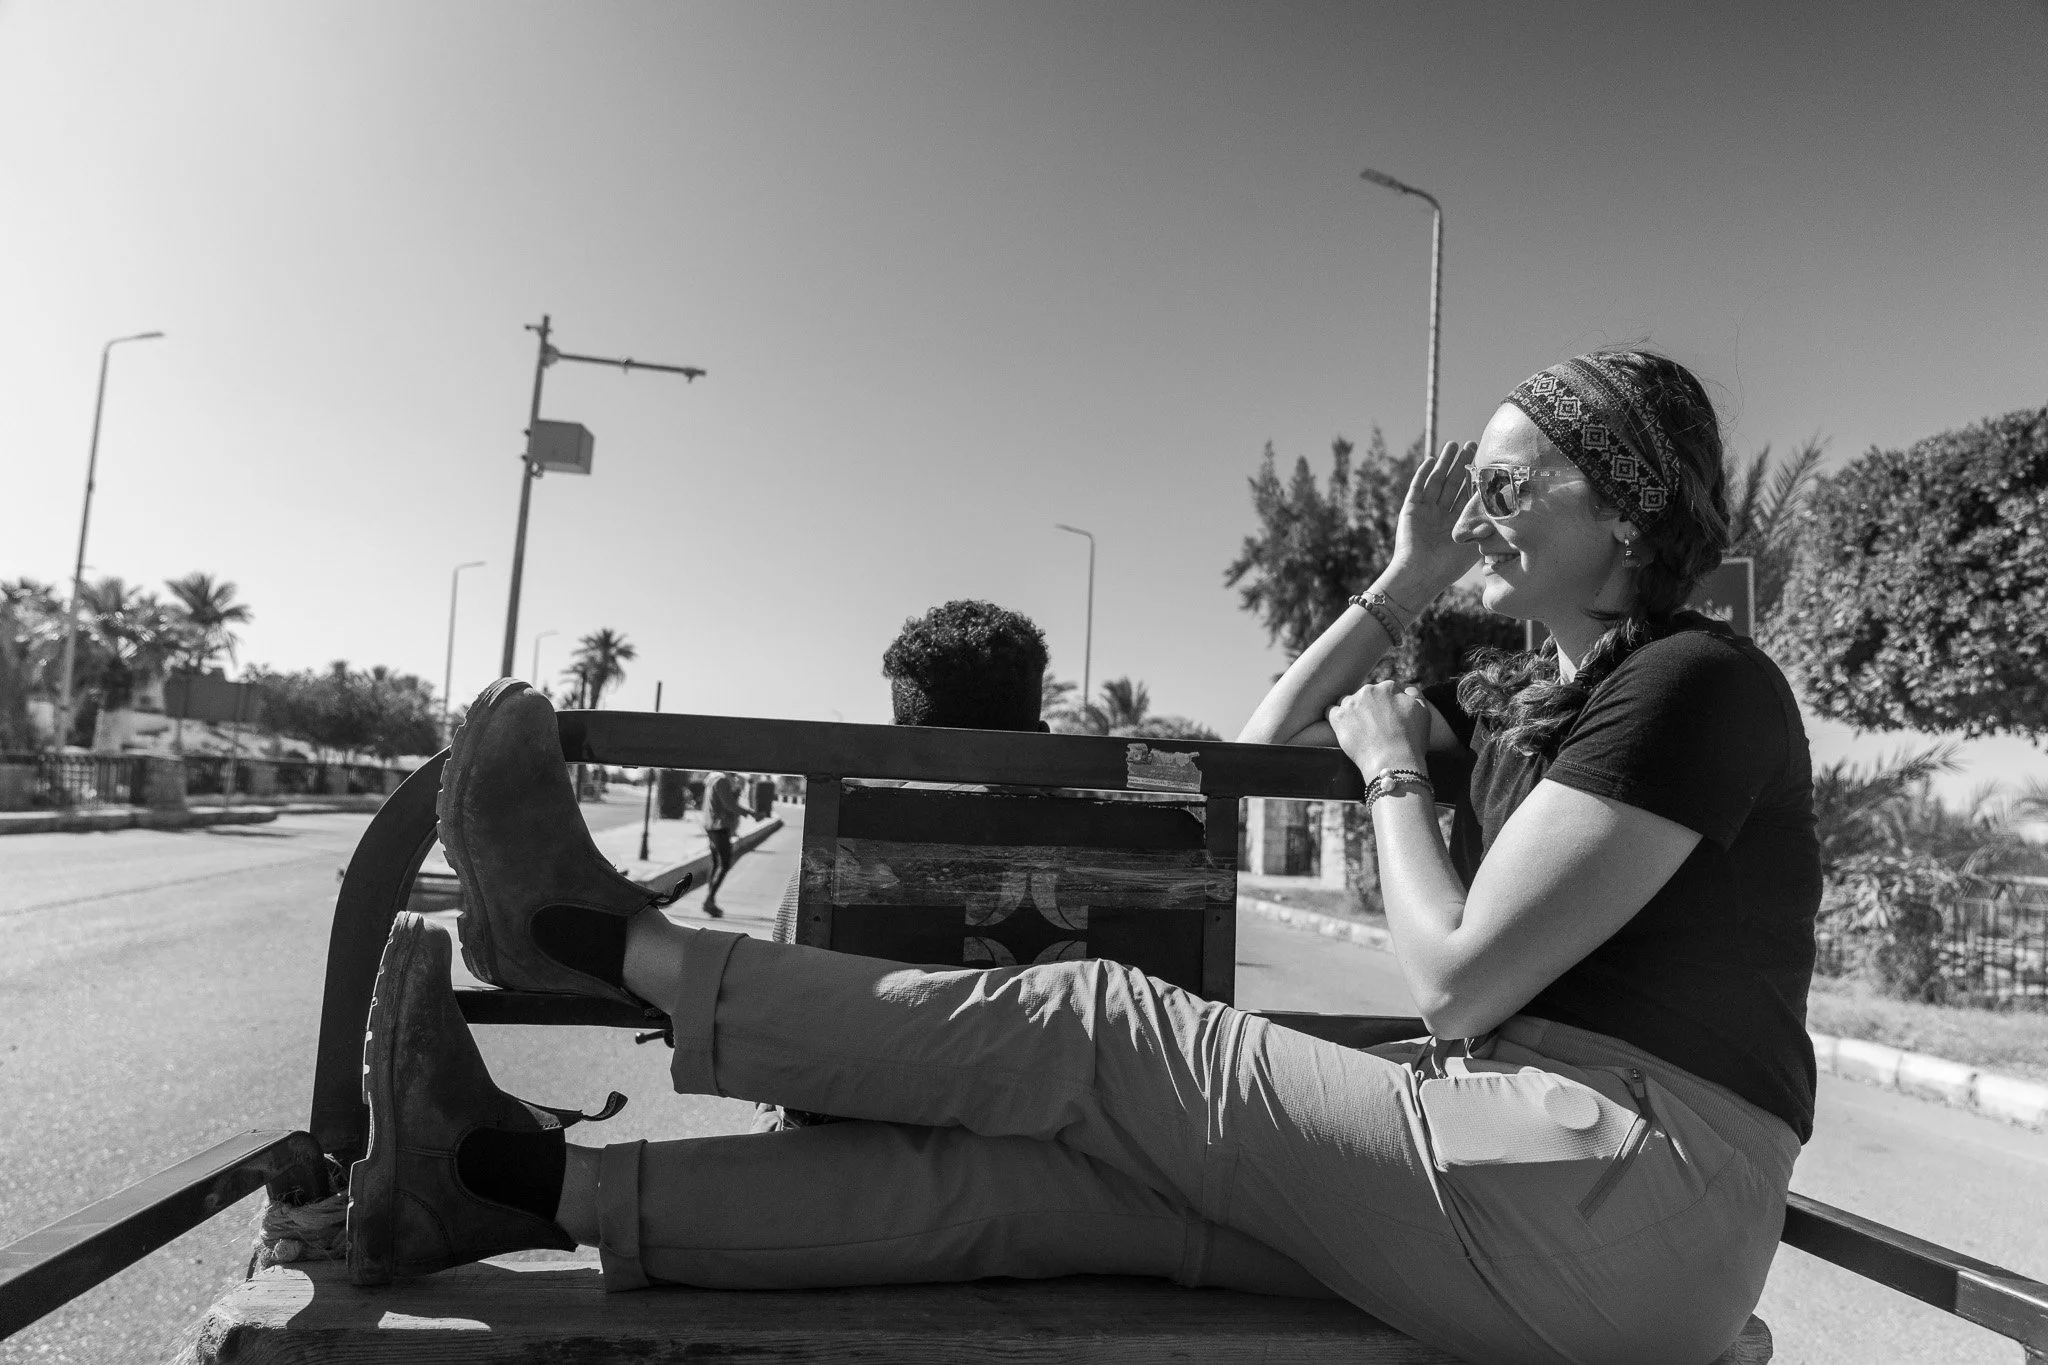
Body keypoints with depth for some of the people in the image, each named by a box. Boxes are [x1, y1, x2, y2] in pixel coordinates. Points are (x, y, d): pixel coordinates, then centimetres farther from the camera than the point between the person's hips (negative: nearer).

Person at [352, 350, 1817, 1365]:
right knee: (1071, 1162, -11)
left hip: (1620, 1202, -7)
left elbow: (1457, 975, -15)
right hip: (1526, 1151, 7)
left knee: (1099, 1033, -15)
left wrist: (1392, 768, -2)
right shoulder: (1519, 696, 15)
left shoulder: (1697, 683, -11)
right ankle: (539, 1182, -11)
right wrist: (1405, 584, 11)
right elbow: (1263, 751, 17)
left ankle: (603, 936, -5)